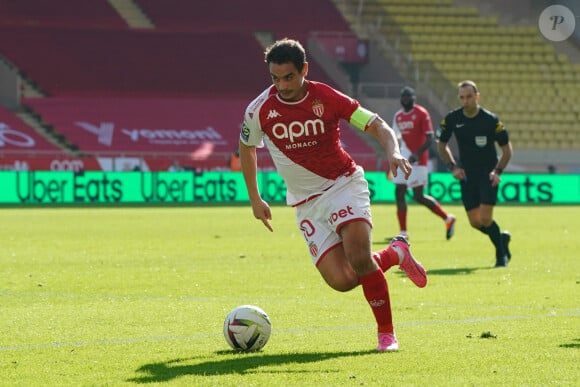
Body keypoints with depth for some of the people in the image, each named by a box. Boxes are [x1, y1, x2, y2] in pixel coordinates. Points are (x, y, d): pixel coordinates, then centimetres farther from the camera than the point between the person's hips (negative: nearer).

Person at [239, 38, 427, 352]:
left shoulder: (327, 99, -11)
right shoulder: (259, 110, -7)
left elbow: (377, 126, -8)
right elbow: (246, 147, 13)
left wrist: (393, 151, -29)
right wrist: (254, 199, 16)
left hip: (343, 184, -2)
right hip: (306, 203, 2)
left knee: (358, 257, -27)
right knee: (340, 280, -13)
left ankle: (386, 332, -8)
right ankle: (395, 254, 17)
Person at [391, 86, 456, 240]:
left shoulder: (421, 114, -9)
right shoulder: (398, 116, 12)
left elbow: (430, 139, -12)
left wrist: (417, 154, -24)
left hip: (417, 160, -7)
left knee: (418, 196, -8)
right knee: (399, 193, -1)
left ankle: (448, 218, 9)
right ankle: (403, 232, 4)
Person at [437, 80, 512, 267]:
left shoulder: (491, 120, -13)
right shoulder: (452, 119, -4)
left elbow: (506, 148, -3)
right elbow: (442, 145, 11)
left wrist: (497, 171, -15)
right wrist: (453, 166, -2)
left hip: (488, 174, -4)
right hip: (467, 175, 4)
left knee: (485, 218, -15)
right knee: (475, 221, 1)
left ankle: (501, 254, 8)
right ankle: (502, 238, 29)